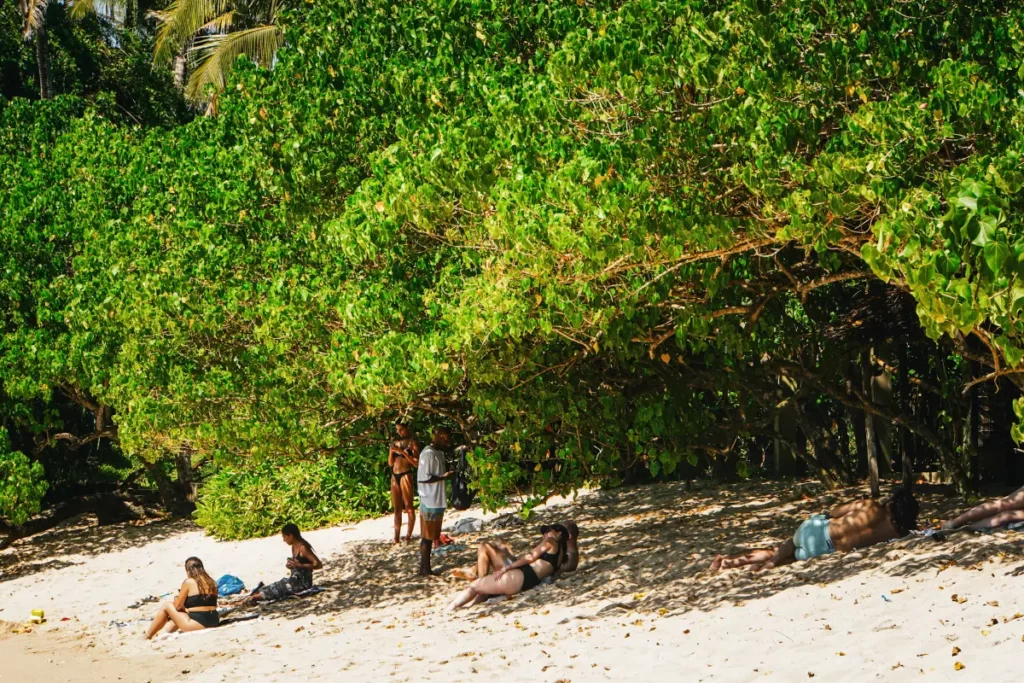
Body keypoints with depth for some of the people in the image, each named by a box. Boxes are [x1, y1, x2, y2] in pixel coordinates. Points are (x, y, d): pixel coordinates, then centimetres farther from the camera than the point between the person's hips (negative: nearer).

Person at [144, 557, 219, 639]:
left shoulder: (188, 582, -5)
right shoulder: (211, 582, 11)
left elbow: (178, 606, 2)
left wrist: (176, 598, 23)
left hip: (198, 624, -6)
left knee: (166, 606, 13)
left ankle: (147, 636, 20)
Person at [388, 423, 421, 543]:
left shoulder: (412, 442, -3)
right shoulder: (395, 443, 14)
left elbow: (416, 463, -9)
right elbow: (390, 463, 16)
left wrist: (403, 452, -15)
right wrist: (391, 451, -1)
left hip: (406, 475, -6)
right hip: (394, 476, 7)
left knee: (409, 507, -5)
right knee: (397, 508, 6)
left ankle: (408, 535, -3)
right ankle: (396, 537, 7)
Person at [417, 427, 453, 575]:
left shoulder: (439, 453, 15)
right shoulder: (428, 453, -15)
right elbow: (422, 478, -21)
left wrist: (446, 474, 5)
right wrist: (443, 477, -17)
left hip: (438, 502, 9)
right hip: (430, 502, -9)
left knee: (431, 536, 11)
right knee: (427, 536, -4)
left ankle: (425, 567, 15)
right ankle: (425, 568, 0)